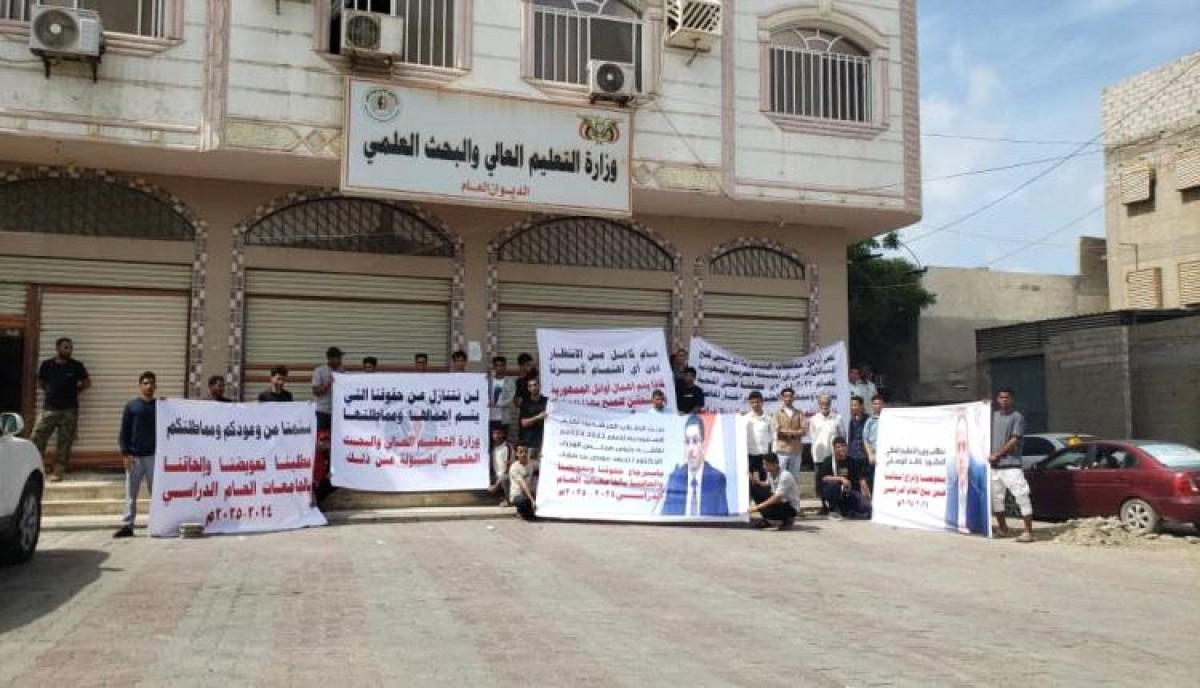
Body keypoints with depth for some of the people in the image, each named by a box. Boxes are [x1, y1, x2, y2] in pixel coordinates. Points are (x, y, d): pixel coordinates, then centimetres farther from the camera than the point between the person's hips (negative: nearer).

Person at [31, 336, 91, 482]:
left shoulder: (77, 366, 1)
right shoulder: (46, 365, 5)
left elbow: (87, 383, 11)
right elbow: (40, 384, 18)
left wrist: (74, 391, 4)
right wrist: (52, 391, 8)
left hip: (69, 410, -1)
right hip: (49, 408, 1)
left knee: (64, 443, 1)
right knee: (37, 439, -5)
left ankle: (58, 471, 7)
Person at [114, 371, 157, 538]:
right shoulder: (131, 407, 4)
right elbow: (124, 433, 3)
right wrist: (125, 453, -6)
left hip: (154, 456, 1)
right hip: (134, 456, -1)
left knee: (157, 492, 3)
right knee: (131, 493, 2)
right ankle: (127, 525, 7)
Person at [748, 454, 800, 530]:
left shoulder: (785, 476, -27)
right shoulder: (770, 472, -3)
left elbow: (777, 498, -33)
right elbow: (767, 484, 18)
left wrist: (758, 507, -34)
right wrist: (756, 482, -4)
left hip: (791, 507, -8)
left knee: (766, 511, -34)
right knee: (754, 488, -6)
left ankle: (787, 519, -2)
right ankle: (765, 520, 4)